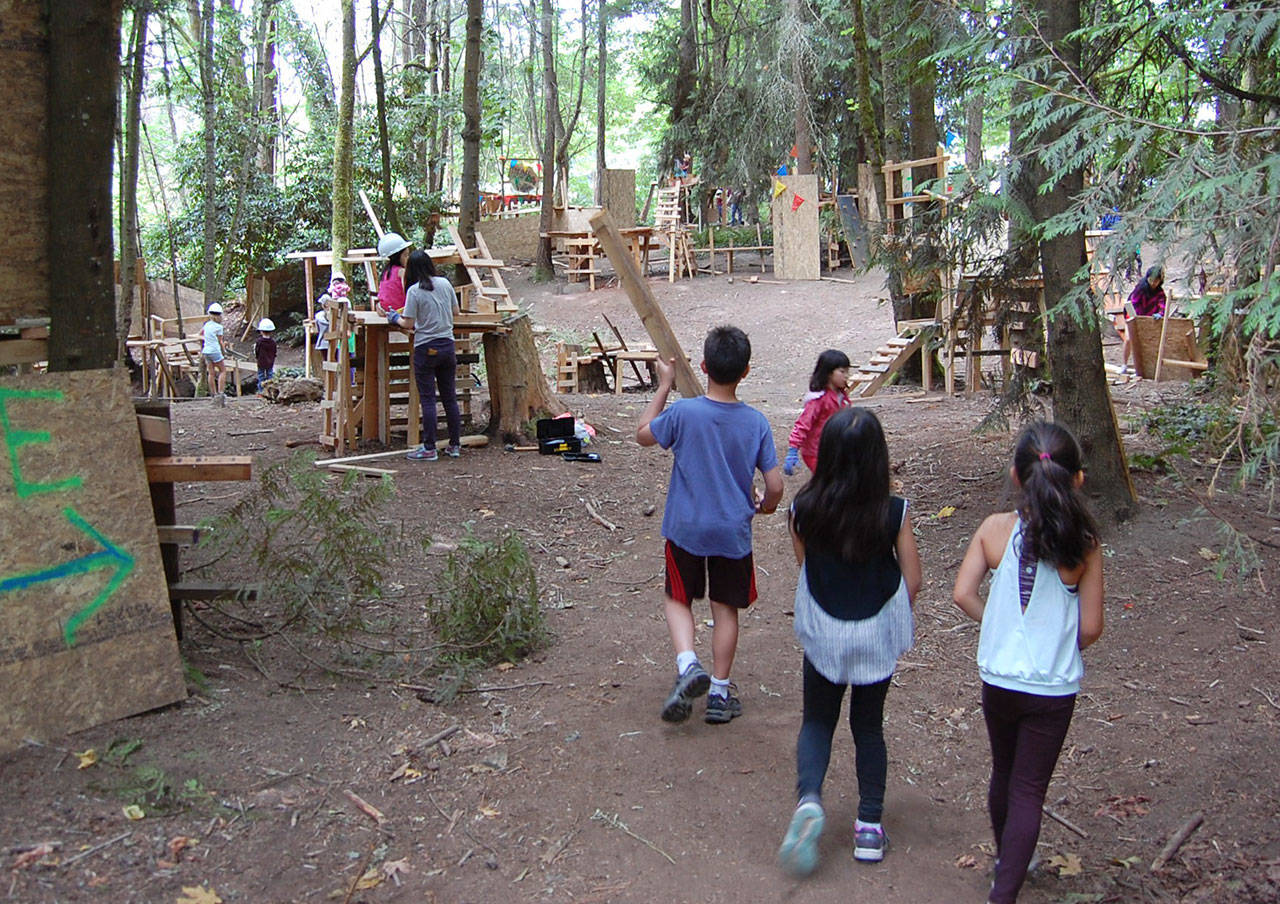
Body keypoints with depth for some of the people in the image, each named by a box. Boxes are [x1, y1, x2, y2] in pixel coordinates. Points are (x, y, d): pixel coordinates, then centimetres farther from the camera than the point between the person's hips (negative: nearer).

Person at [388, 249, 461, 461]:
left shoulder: (414, 291, -11)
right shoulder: (445, 283, 4)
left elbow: (408, 324, -11)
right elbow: (455, 310, 14)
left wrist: (394, 318, 8)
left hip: (426, 348, -5)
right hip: (448, 346, 5)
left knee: (427, 399, -1)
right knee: (450, 397, 11)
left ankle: (429, 448, 0)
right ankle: (455, 445, 16)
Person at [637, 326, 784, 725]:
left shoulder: (683, 412, -15)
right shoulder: (756, 423, -9)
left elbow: (644, 434, 5)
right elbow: (775, 486, -6)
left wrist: (664, 386, 9)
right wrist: (765, 506, 17)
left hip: (686, 528, -1)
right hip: (734, 531, 1)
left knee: (678, 599, 17)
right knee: (726, 608, 14)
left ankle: (687, 663, -7)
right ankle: (719, 692, 20)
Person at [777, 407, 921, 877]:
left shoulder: (804, 510, -13)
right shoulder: (895, 513, -14)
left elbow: (805, 568, 2)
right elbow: (911, 582, -5)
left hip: (823, 636, 0)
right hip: (878, 636, 0)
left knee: (817, 721, 18)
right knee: (869, 726, 18)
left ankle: (809, 799, -5)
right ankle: (870, 826, 22)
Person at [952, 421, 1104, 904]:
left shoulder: (995, 529, -12)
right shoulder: (1084, 543, -14)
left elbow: (963, 594, -12)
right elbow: (1090, 628, -10)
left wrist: (1000, 624, 5)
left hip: (999, 679, 2)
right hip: (1054, 688, -2)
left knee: (1004, 774, 23)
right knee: (1030, 789, 9)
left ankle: (1006, 859, 45)